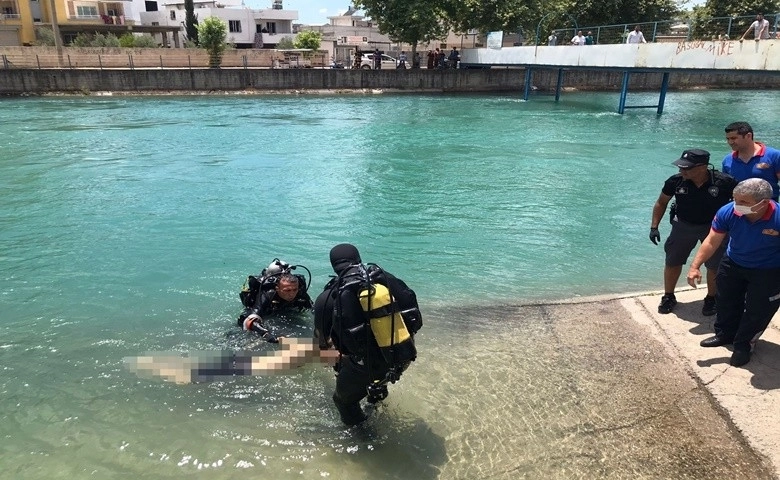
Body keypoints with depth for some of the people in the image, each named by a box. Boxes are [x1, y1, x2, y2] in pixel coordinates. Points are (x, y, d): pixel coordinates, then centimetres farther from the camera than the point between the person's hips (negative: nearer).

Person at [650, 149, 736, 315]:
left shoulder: (724, 182, -24)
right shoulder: (676, 181, -19)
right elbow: (661, 203, -2)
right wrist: (654, 227, -5)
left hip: (714, 227, -1)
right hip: (683, 225, 2)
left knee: (714, 265, 9)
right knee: (672, 262, 9)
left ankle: (711, 298, 32)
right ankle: (668, 296, 29)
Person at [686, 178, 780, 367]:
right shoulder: (728, 212, -27)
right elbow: (712, 241, -17)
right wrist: (695, 266, -21)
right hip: (733, 264, 4)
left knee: (757, 310, 6)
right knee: (726, 301, 21)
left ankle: (743, 345, 29)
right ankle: (725, 334, 44)